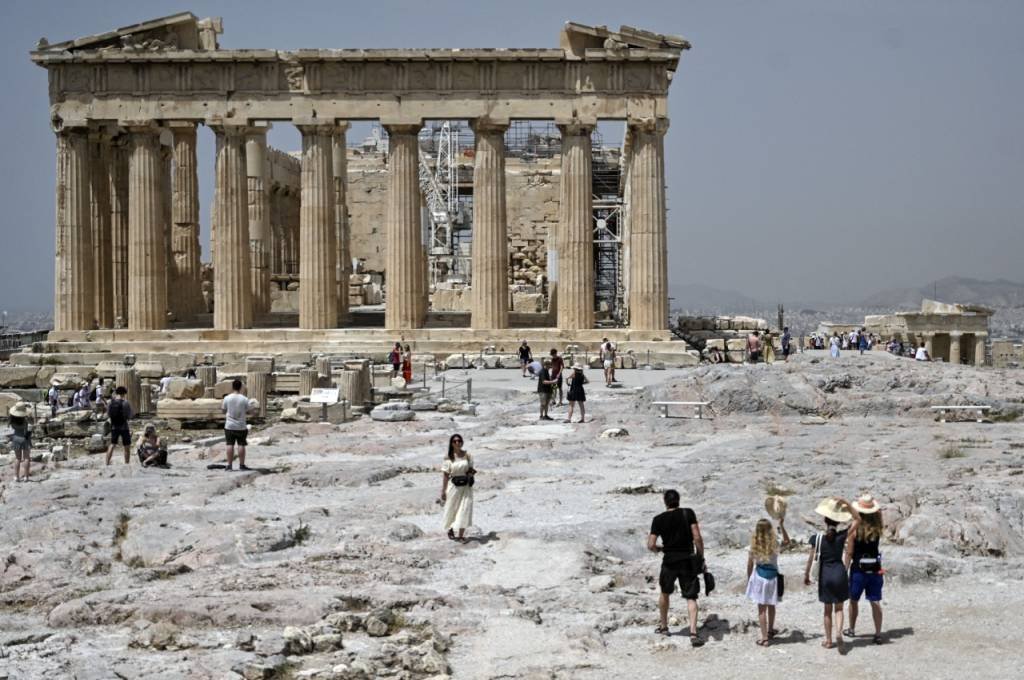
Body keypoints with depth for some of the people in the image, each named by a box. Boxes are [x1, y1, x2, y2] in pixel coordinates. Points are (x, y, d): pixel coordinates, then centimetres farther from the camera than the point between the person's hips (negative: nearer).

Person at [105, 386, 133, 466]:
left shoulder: (110, 402, -1)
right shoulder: (125, 403, -14)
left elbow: (108, 415, 5)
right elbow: (129, 417, -11)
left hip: (113, 427, 4)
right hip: (124, 427, -4)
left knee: (112, 445, 14)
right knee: (127, 446, 8)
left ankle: (107, 462, 9)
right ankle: (127, 463, 12)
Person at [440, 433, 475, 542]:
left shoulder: (467, 455, 1)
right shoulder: (449, 458, -5)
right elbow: (445, 475, -3)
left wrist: (471, 473, -12)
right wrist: (443, 491, -4)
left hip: (466, 486, 1)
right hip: (453, 486, -1)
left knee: (465, 509, -6)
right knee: (451, 510, 12)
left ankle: (461, 535, 0)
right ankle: (450, 529, 39)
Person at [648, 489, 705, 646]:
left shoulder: (659, 520, -4)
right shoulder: (688, 513, -6)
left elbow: (651, 546, -8)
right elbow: (697, 537, -12)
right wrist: (701, 557, -2)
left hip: (669, 560, 1)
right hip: (688, 560, -1)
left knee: (665, 593, 23)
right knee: (691, 598, 1)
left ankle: (663, 626, 35)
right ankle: (693, 633, -13)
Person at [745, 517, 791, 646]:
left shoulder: (754, 545, -11)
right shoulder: (775, 544, -11)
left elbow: (750, 565, -3)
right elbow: (787, 541, 11)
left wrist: (749, 579, 11)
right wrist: (782, 526, 11)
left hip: (759, 576, -1)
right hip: (772, 576, 1)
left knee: (761, 608, 4)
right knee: (771, 606, 21)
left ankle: (764, 637, 2)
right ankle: (770, 630, 40)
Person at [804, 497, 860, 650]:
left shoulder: (817, 538, -9)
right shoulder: (841, 536, -9)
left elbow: (811, 558, -4)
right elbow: (857, 520, -3)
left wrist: (806, 575, 9)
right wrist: (846, 504, -11)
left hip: (825, 575, 0)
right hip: (839, 572, 0)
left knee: (828, 609, 13)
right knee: (839, 607, 10)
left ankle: (828, 640, 17)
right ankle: (839, 633, -12)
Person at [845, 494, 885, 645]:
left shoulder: (855, 529, -13)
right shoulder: (877, 529, -5)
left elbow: (850, 552, -8)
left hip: (858, 569, -2)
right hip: (875, 569, 2)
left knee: (853, 601, 15)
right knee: (875, 602, 5)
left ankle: (851, 629, 29)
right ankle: (878, 634, 2)